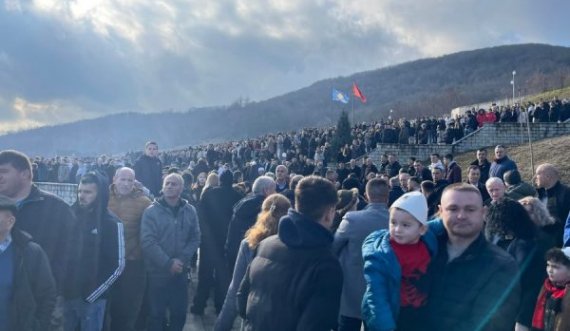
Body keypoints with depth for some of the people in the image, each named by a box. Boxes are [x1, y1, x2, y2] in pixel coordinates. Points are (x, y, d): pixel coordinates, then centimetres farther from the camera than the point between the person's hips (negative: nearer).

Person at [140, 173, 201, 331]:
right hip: (157, 272, -3)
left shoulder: (190, 211, 2)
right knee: (157, 313, 9)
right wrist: (168, 263, -19)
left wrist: (182, 259, -12)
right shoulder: (151, 211, -9)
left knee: (180, 312, 13)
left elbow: (195, 238, 2)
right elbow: (148, 242, -15)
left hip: (180, 272, 3)